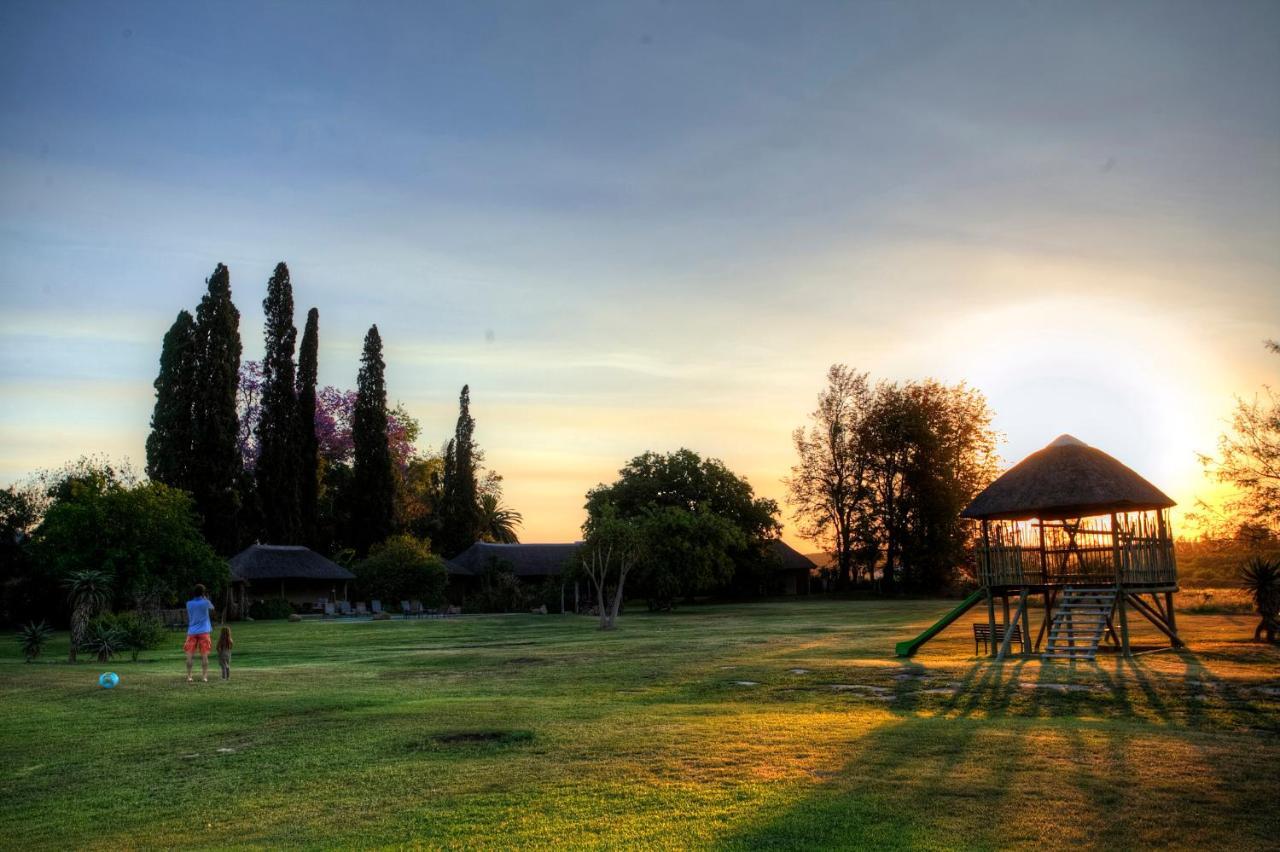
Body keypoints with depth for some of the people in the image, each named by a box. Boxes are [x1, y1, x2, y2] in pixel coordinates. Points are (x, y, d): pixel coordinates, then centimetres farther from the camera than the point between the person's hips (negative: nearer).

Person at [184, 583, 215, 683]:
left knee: (189, 656, 4)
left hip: (192, 632, 2)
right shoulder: (206, 603, -4)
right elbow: (212, 608, 19)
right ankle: (205, 677, -4)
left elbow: (188, 618, 17)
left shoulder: (189, 604, 3)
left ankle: (189, 677, -2)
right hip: (203, 632, -1)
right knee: (204, 656, -1)